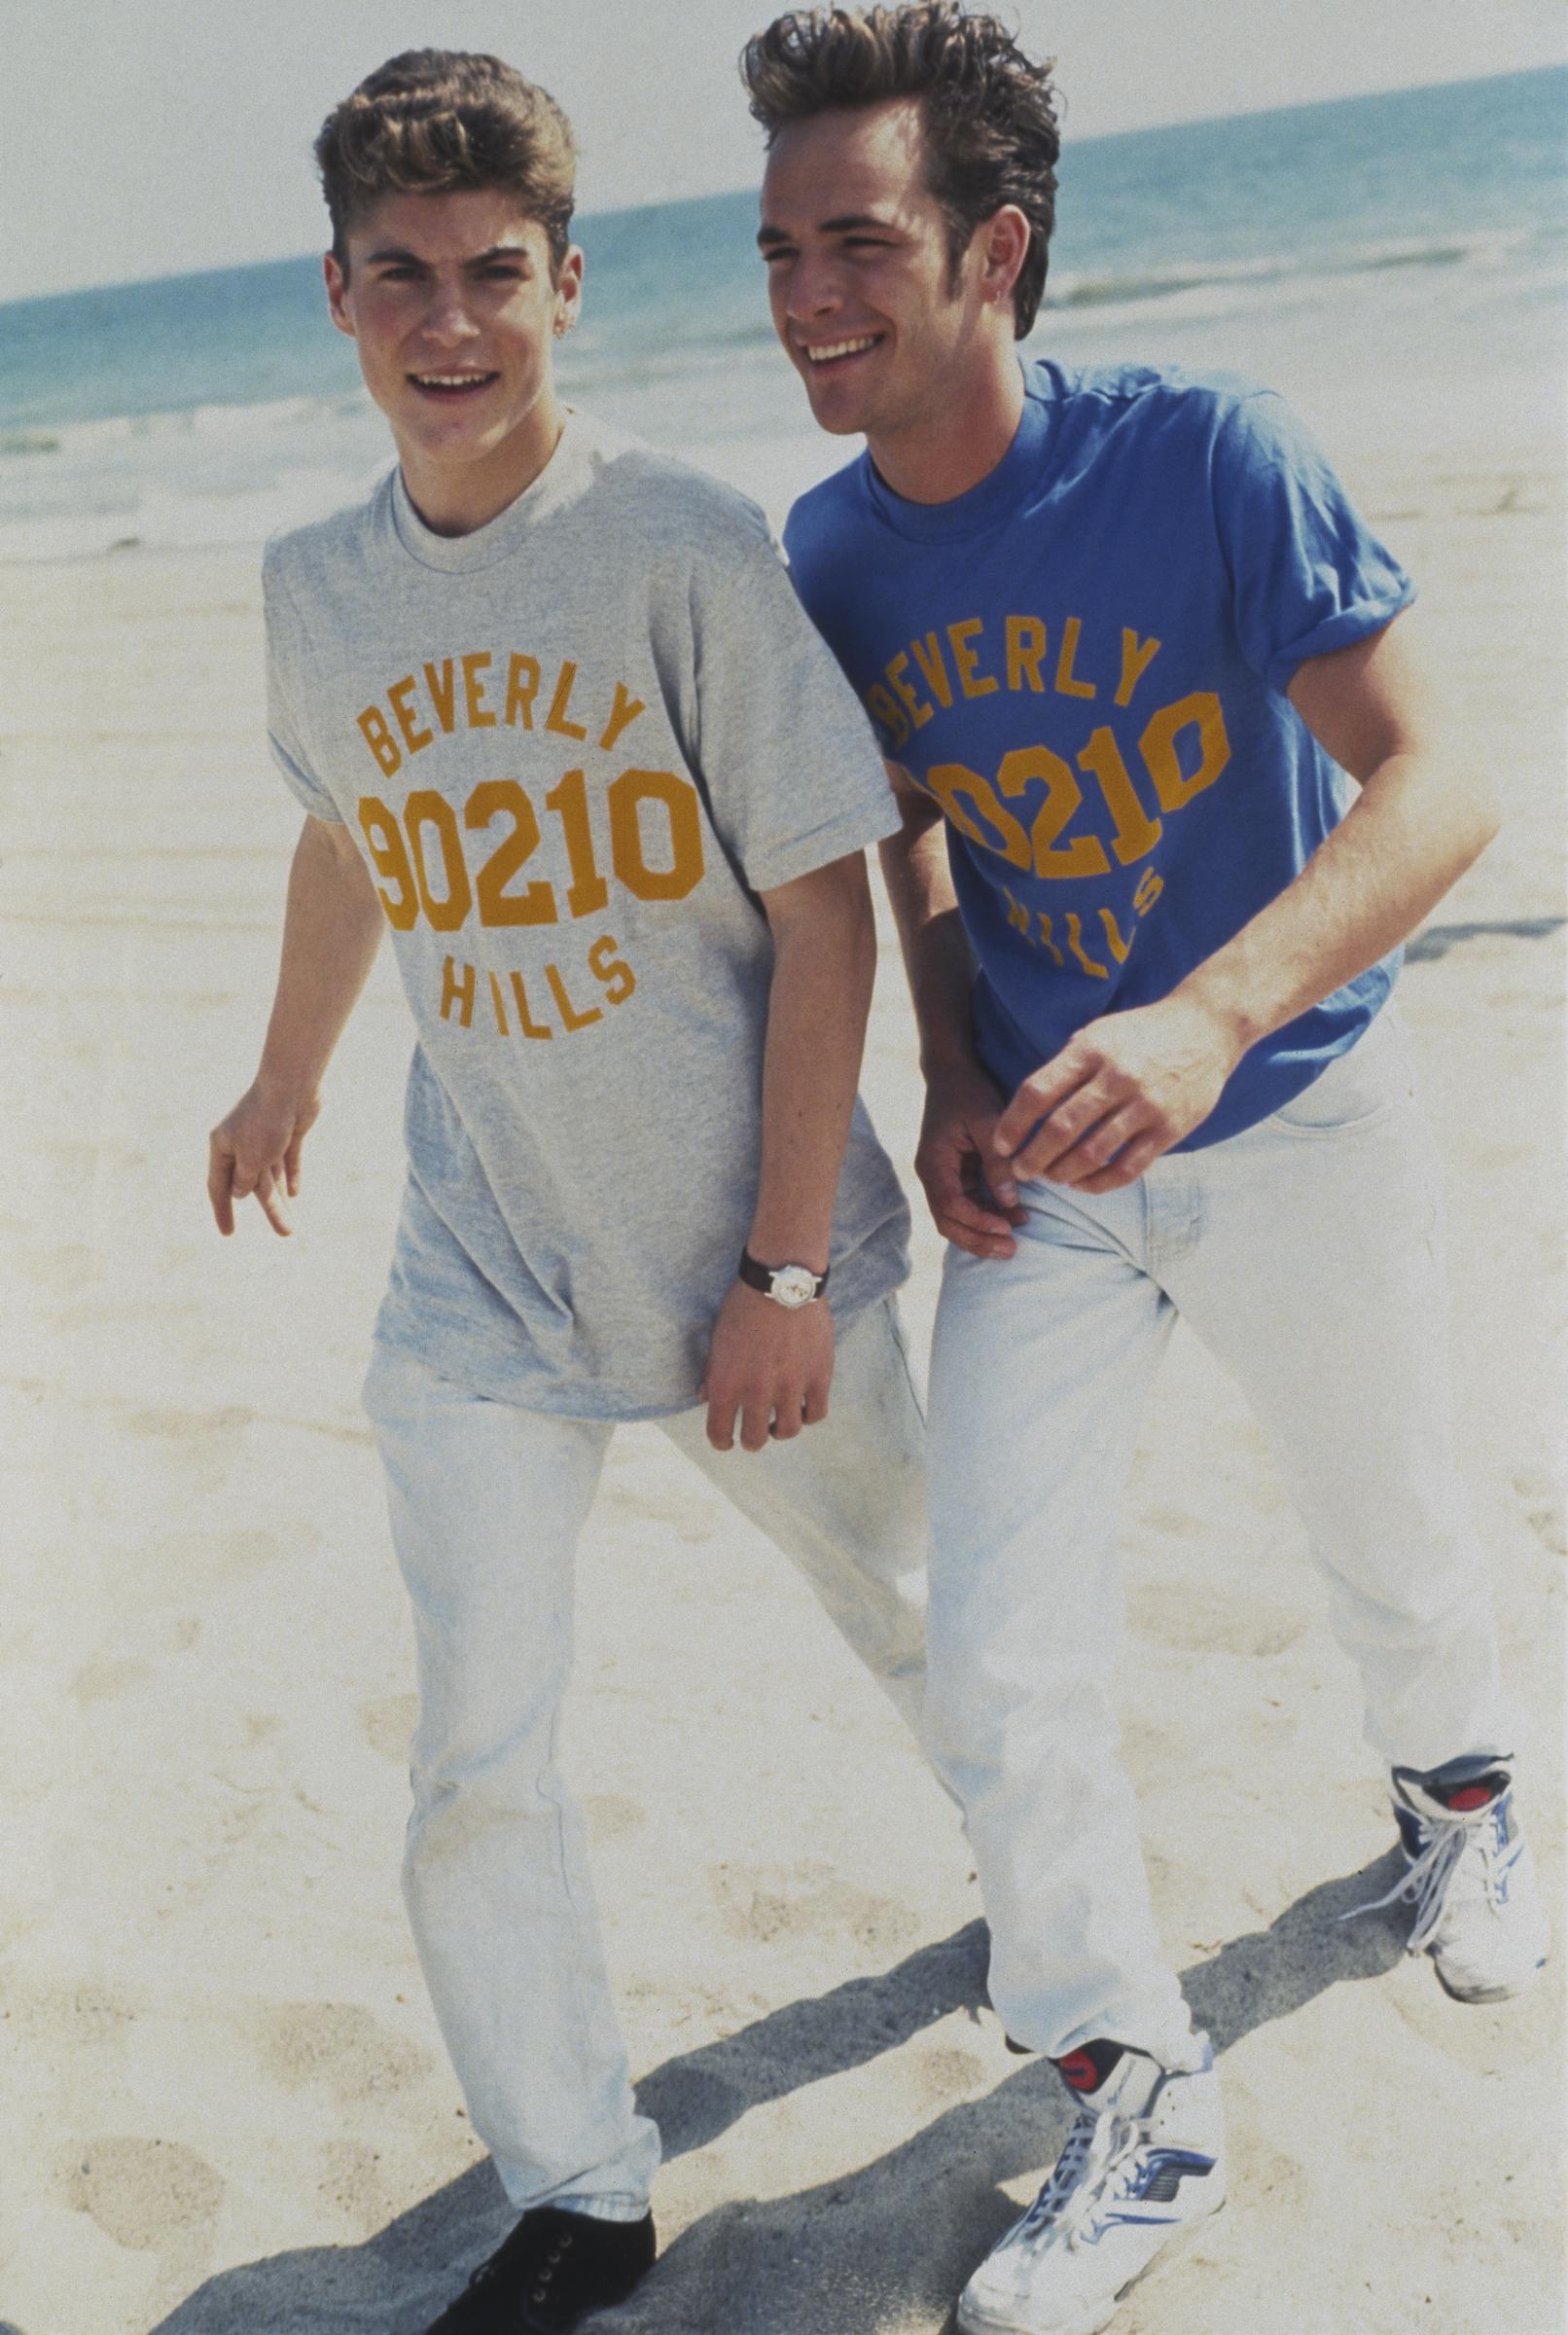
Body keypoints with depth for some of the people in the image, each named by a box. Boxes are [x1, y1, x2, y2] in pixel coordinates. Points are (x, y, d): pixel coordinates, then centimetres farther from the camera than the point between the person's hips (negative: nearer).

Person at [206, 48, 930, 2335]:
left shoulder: (686, 550, -14)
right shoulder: (318, 587, 0)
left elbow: (823, 907, -13)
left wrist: (787, 1267, -14)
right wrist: (290, 1078, 33)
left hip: (745, 1251, -3)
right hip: (482, 1274, 3)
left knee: (914, 1615, 17)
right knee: (477, 1764, 1)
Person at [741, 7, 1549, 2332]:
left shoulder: (1200, 453, -20)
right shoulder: (831, 551, -6)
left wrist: (1212, 1017, -42)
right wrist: (950, 1078, -5)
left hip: (1300, 1131, -2)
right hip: (1044, 1172, 3)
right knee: (998, 1672, -2)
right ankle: (1140, 2106, 20)